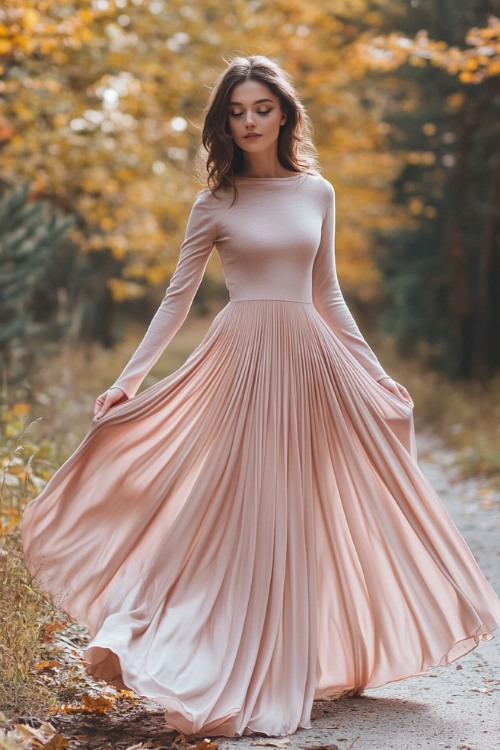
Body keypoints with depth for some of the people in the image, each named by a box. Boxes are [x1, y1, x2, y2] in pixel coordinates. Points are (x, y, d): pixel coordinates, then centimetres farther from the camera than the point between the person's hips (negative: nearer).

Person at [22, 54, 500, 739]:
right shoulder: (216, 204, 1)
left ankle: (302, 666, 21)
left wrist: (375, 370, 16)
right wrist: (129, 378, -5)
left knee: (300, 514, 9)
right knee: (233, 509, -7)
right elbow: (177, 298, 3)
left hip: (311, 357, 4)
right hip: (243, 355, -4)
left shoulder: (317, 193, 10)